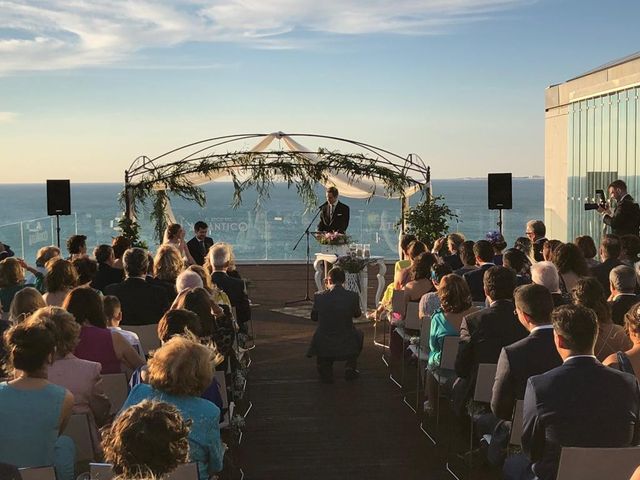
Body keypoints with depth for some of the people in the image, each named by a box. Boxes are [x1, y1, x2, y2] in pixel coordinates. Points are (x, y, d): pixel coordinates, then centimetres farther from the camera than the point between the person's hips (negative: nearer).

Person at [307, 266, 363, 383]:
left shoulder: (319, 296, -10)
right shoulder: (353, 296, -12)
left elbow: (314, 317, 6)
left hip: (323, 347, 1)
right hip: (347, 347, 0)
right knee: (359, 334, 33)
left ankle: (326, 370, 25)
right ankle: (350, 368, 24)